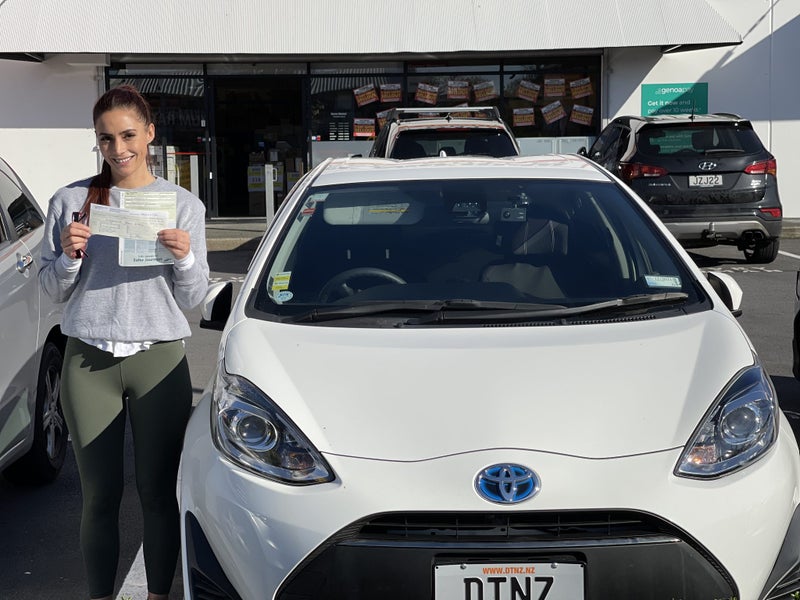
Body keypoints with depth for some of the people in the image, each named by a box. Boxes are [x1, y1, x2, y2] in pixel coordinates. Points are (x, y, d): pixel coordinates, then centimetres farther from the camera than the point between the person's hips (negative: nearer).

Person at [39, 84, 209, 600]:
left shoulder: (184, 205, 4)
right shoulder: (71, 201, 5)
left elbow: (193, 298, 4)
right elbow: (53, 290, 9)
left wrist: (184, 257, -14)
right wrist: (69, 256, -10)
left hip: (159, 361, 0)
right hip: (89, 362, 1)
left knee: (158, 492, 3)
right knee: (100, 495, 6)